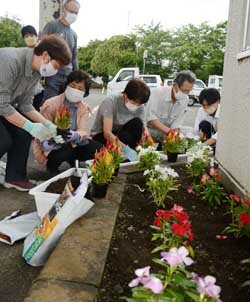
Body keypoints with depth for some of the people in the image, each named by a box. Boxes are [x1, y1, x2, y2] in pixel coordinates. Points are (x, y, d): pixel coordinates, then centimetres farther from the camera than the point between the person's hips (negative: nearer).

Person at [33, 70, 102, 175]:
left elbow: (83, 132, -15)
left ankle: (72, 161, 11)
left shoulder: (84, 108, -3)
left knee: (97, 148, -17)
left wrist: (76, 136, -41)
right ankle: (51, 165, 1)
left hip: (72, 144, 4)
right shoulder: (51, 104, -14)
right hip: (52, 147, -4)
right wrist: (45, 143, -40)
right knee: (65, 152, -36)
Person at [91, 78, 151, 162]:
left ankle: (132, 155, -16)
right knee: (125, 137, -34)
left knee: (137, 123, -24)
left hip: (119, 134, 5)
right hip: (100, 136, -5)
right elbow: (107, 133, -33)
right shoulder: (111, 101, -26)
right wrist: (125, 148, -44)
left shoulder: (140, 107, -11)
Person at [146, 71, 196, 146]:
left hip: (164, 138, 5)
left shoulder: (185, 100, -3)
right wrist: (168, 131, -35)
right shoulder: (158, 92, -18)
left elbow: (177, 123, -1)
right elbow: (150, 118, -26)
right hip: (149, 135, -5)